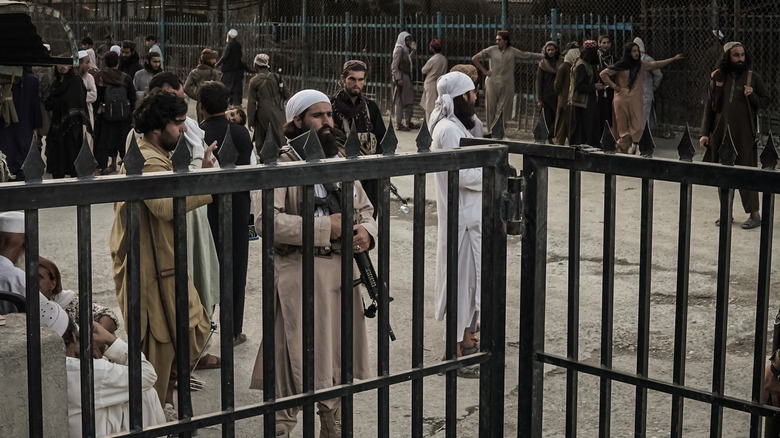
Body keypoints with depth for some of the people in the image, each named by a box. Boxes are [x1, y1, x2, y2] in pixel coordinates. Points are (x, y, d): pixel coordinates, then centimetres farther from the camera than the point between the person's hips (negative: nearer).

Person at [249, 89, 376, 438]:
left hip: (342, 272, 7)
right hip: (300, 275, -7)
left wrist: (366, 231, -4)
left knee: (337, 367, 17)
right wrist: (326, 228, -23)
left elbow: (365, 208, 21)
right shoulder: (282, 165, -10)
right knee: (296, 369, -3)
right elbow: (265, 220, -23)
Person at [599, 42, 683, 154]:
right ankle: (623, 149, 8)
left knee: (637, 127, -10)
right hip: (621, 100, -3)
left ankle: (634, 147, -7)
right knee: (623, 127, 1)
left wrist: (673, 59, 14)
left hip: (636, 100, 3)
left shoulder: (640, 65, 9)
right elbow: (603, 74, 1)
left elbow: (656, 65, 16)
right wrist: (613, 86, -4)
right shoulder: (620, 65, -2)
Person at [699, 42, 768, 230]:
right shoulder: (717, 78, 6)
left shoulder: (753, 77, 1)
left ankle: (754, 214, 2)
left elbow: (766, 101, 7)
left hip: (744, 135, -3)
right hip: (720, 134, 3)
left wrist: (752, 96, -14)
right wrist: (705, 133, 4)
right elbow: (709, 107, 9)